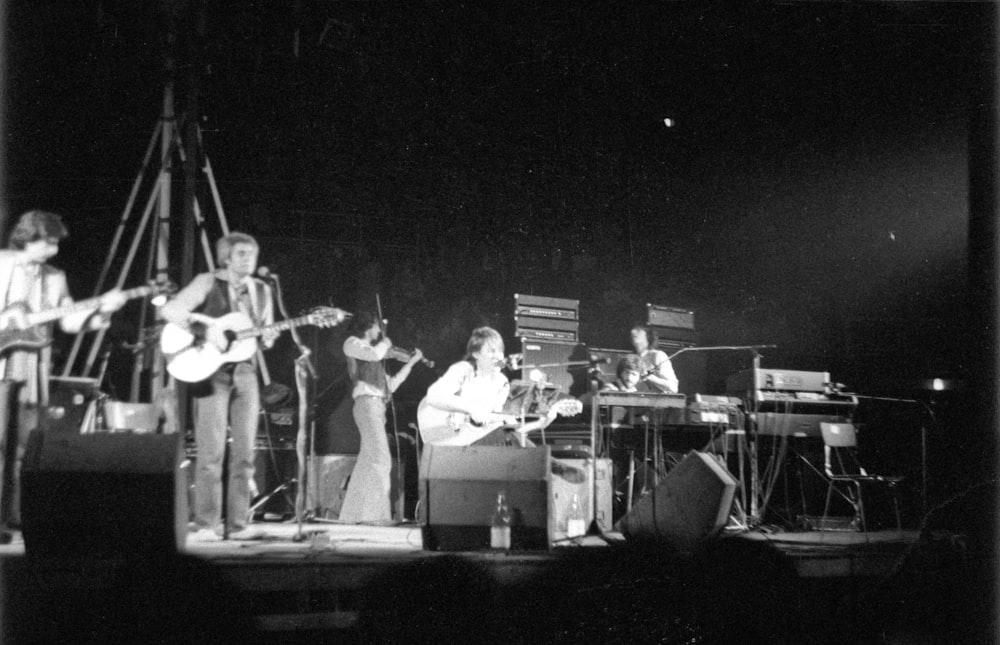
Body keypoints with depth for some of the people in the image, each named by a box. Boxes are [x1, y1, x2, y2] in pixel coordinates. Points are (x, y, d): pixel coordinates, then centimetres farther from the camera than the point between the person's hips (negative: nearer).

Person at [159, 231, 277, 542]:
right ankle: (206, 525, -2)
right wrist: (204, 321, -21)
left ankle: (237, 524, 6)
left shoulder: (261, 290, 13)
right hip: (211, 371, -5)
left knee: (244, 452, 1)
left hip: (245, 372, 5)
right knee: (212, 452, -8)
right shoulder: (208, 283, -2)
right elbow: (169, 310, -11)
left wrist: (267, 337, -4)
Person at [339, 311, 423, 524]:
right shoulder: (352, 344, 4)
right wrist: (385, 343, 3)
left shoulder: (371, 353, 26)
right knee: (380, 458, -18)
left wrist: (410, 363, 24)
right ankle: (372, 512, -22)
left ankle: (354, 513, 6)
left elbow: (391, 385, 24)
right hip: (367, 403, -9)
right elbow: (375, 354, -17)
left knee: (368, 461, 6)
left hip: (377, 405, 9)